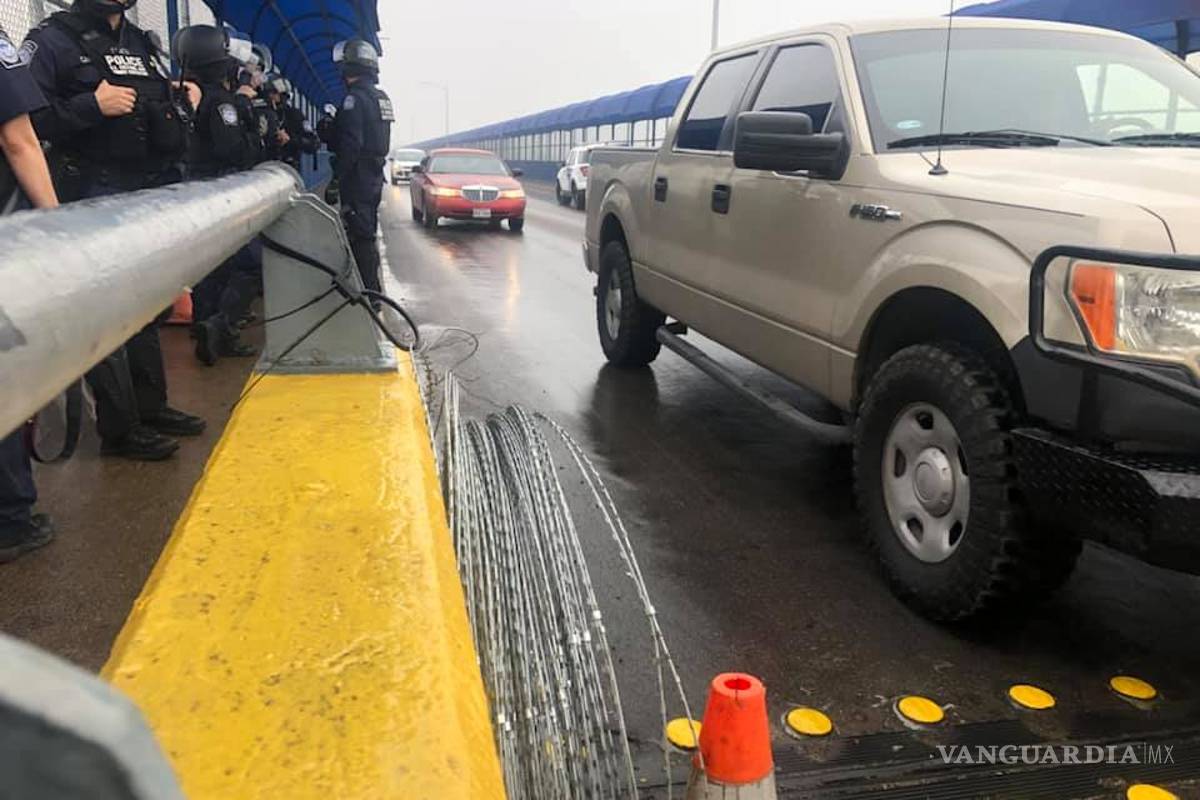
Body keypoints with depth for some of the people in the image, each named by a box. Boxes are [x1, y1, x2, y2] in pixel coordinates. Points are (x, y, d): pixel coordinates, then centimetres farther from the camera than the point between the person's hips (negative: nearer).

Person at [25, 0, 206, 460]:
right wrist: (93, 106, -21)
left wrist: (182, 105, 6)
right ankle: (119, 429, 4)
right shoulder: (53, 40, -4)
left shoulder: (142, 44, 18)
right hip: (95, 201, -7)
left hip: (153, 197, 8)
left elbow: (163, 112, 26)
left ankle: (151, 408, 27)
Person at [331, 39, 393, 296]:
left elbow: (351, 144, -21)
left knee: (360, 234, -7)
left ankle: (367, 291, -6)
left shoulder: (355, 98, -14)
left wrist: (337, 177, -18)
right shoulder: (382, 98, 14)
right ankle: (372, 288, 23)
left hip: (358, 175, -9)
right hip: (376, 174, 9)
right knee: (368, 232, 16)